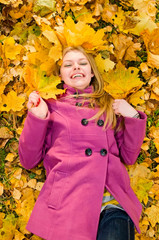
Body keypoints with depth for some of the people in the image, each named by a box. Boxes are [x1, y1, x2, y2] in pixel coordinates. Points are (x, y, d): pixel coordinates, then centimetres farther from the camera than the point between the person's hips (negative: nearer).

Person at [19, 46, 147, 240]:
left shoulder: (111, 106, 18)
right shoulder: (50, 106, 12)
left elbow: (129, 156, 16)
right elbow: (28, 160, 8)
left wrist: (133, 117, 4)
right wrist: (37, 118, -4)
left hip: (113, 202, 2)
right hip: (68, 200, -1)